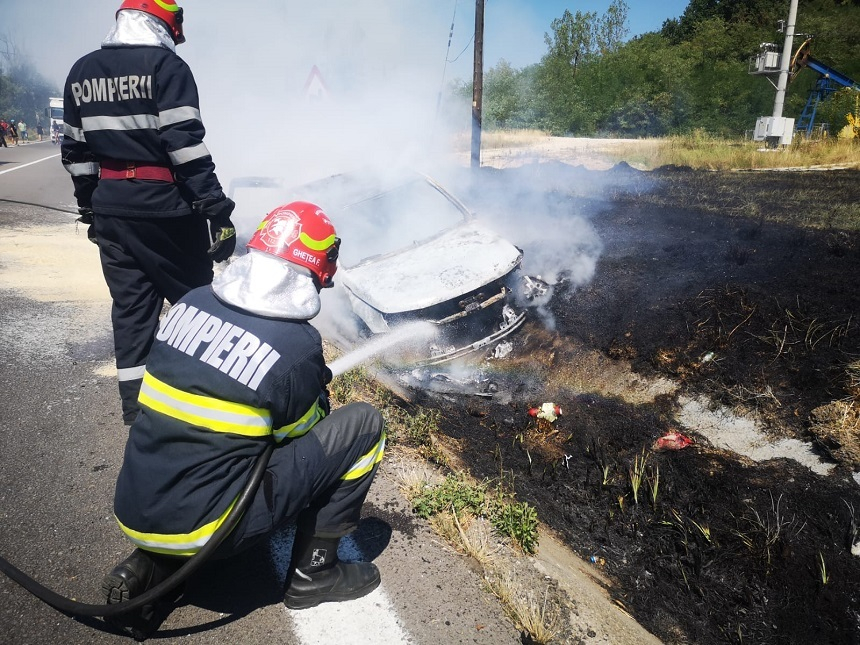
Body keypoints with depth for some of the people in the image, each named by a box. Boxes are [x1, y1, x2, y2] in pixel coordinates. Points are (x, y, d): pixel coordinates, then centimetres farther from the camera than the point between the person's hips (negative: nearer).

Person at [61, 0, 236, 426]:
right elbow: (185, 145, -17)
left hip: (111, 209, 6)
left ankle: (135, 404, 17)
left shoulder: (82, 72, 13)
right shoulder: (166, 65, -8)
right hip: (164, 207, -6)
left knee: (130, 304, 12)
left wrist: (90, 207, 23)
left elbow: (75, 151, 15)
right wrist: (216, 210, -17)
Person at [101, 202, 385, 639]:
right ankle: (313, 573, 13)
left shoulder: (191, 302, -1)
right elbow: (303, 433, 1)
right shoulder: (297, 345, -17)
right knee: (363, 423, 0)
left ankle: (152, 565, 18)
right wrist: (317, 393, 21)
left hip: (134, 512, 7)